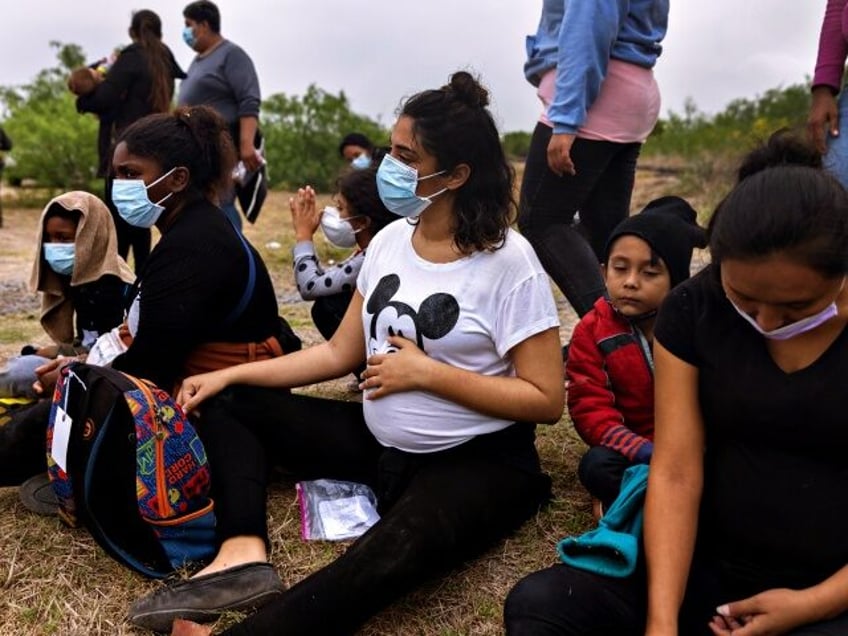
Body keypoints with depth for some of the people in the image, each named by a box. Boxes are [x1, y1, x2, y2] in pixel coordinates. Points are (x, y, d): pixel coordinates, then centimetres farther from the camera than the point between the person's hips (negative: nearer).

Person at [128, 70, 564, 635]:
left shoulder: (509, 262, -15)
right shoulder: (390, 240, 3)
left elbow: (546, 398, -16)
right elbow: (341, 353, 7)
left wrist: (426, 373, -19)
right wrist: (228, 375, 1)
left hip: (476, 462, -7)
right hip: (378, 442, 7)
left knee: (397, 550, -40)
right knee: (229, 403, 1)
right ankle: (243, 551, -19)